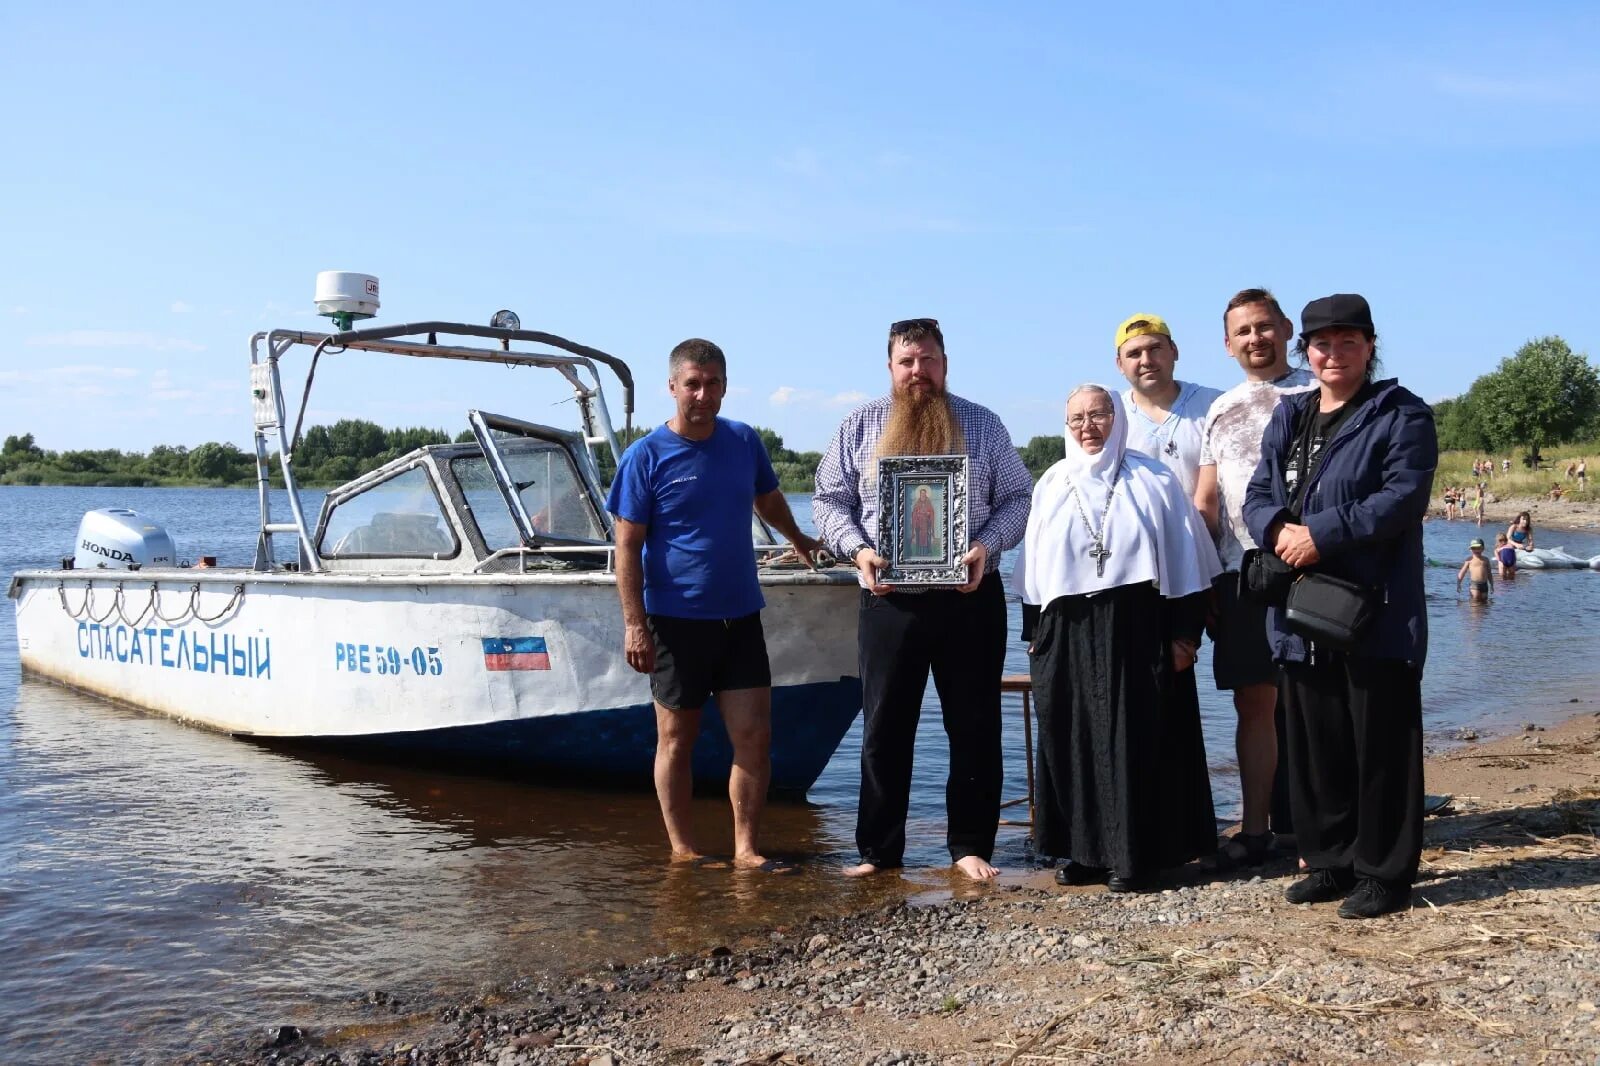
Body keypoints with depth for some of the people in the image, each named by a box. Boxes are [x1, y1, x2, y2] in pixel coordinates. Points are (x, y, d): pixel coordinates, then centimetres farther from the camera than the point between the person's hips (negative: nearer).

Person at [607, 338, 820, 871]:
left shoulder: (745, 442, 6)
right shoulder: (646, 456, -7)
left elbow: (768, 498, 26)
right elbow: (627, 545, -7)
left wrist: (799, 540, 41)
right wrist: (634, 624, -13)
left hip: (740, 616, 4)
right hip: (676, 620, -4)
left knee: (754, 737, 1)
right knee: (676, 738, 7)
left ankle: (746, 848, 12)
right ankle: (682, 849, 20)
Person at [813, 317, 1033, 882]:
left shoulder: (982, 424, 8)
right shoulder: (861, 425, 8)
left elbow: (1017, 497, 7)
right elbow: (829, 499, 7)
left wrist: (987, 545, -10)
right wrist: (857, 549, -10)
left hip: (970, 598, 0)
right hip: (889, 600, 0)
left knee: (975, 728, 6)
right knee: (884, 729, 5)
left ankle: (970, 846, 18)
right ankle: (878, 851, 15)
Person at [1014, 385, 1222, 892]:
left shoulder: (1152, 481, 2)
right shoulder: (1051, 485, 10)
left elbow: (1184, 561, 0)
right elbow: (1033, 567, 12)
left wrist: (1184, 632, -5)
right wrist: (1033, 633, 8)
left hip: (1135, 629, -3)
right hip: (1067, 633, 3)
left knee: (1135, 741, -1)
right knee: (1071, 740, 5)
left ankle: (1133, 856, 8)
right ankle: (1083, 850, 16)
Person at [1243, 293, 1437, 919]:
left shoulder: (1402, 416, -1)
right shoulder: (1287, 418, 17)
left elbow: (1403, 497, -14)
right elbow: (1258, 494, 11)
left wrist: (1322, 535, -19)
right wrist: (1279, 529, -11)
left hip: (1378, 612, -6)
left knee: (1380, 745, 0)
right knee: (1314, 744, 11)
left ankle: (1385, 873, 10)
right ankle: (1331, 861, 24)